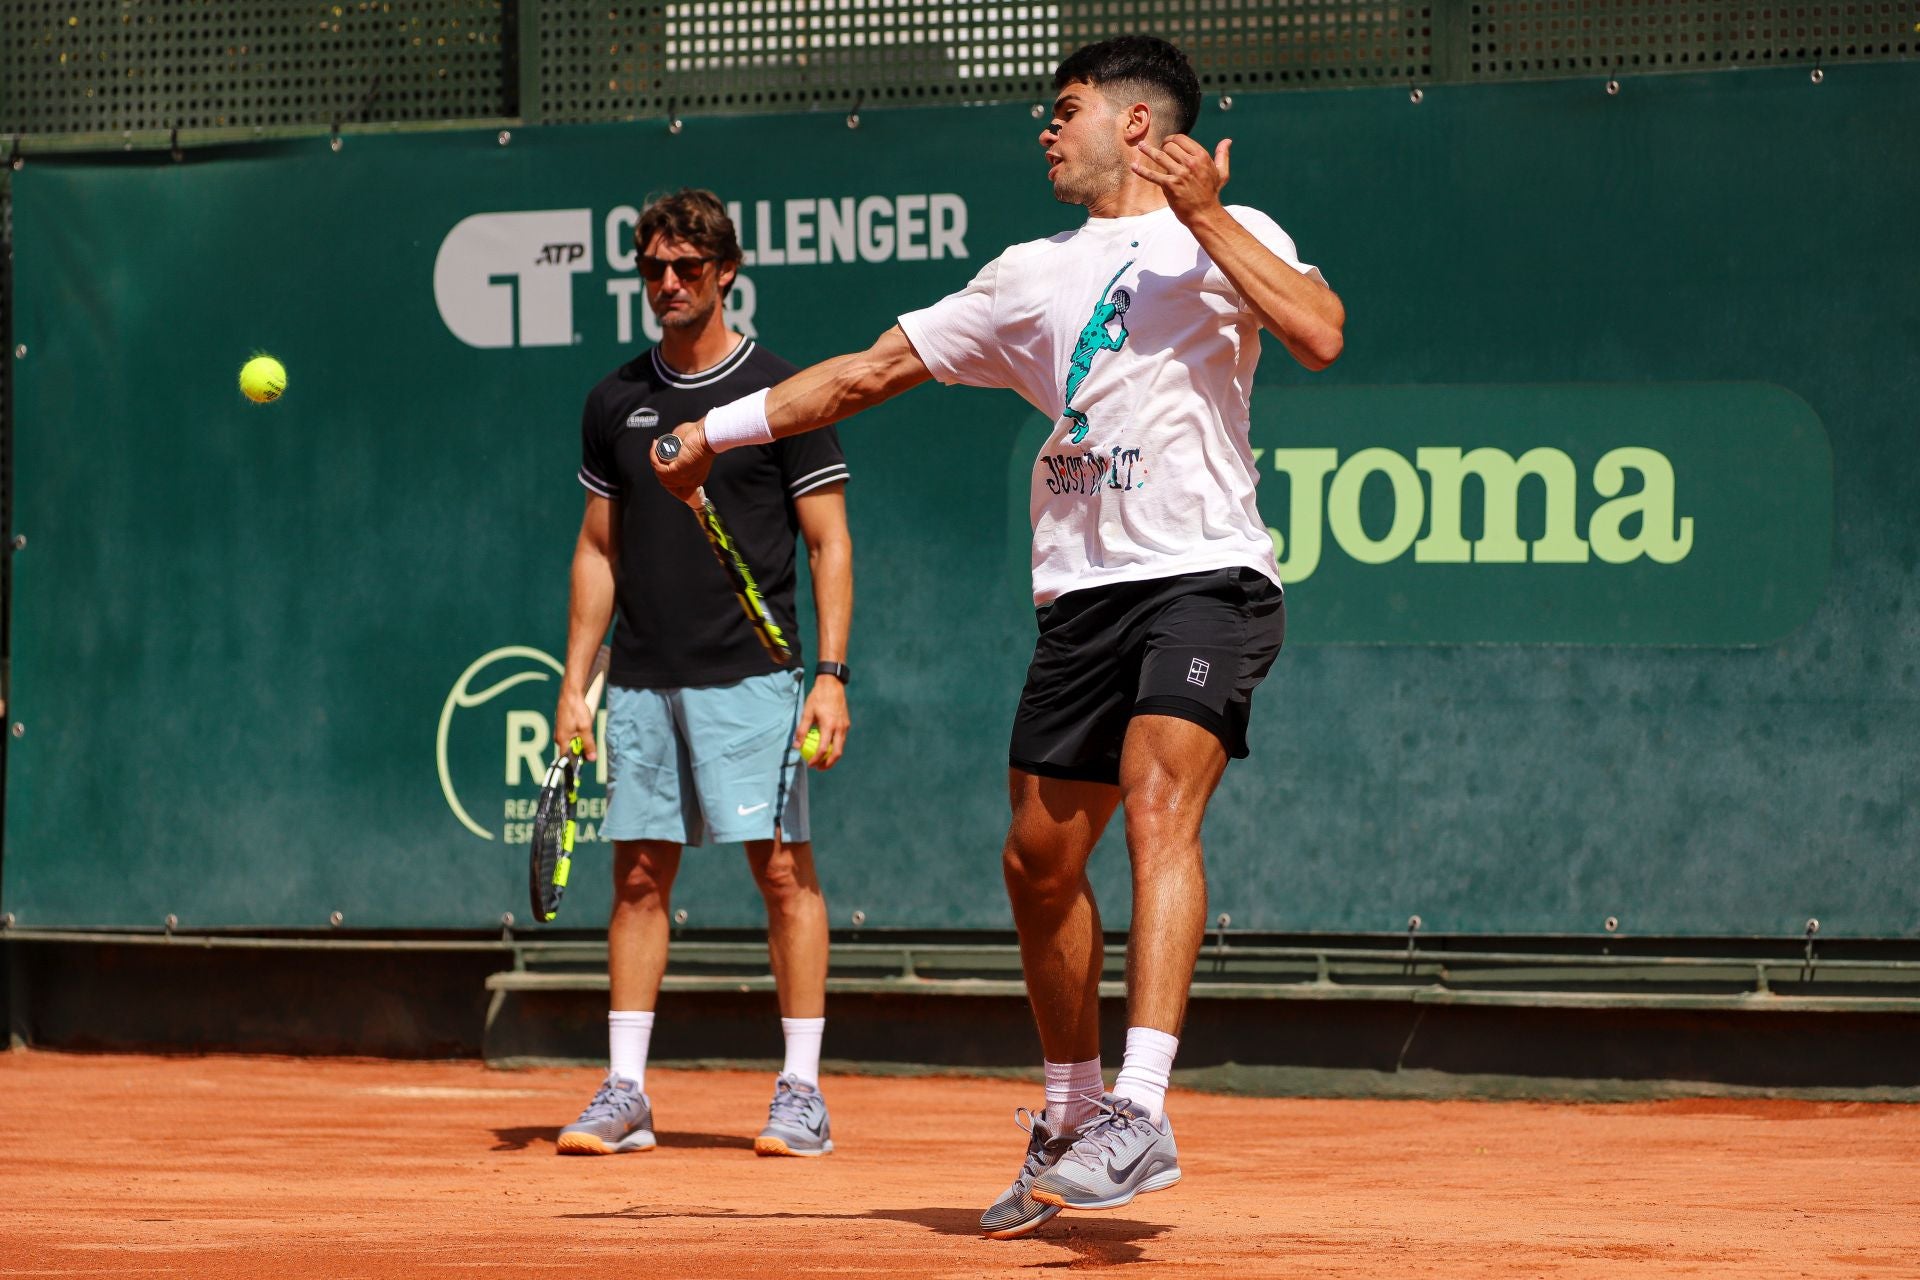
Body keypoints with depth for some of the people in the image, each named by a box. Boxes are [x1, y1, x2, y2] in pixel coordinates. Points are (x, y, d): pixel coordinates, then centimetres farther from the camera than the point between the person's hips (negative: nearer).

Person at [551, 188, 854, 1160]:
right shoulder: (617, 402, 12)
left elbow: (830, 544, -1)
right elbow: (598, 548, 16)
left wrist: (832, 674, -10)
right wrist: (573, 680, 10)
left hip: (750, 677, -4)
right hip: (641, 680, 4)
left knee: (783, 866, -6)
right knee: (638, 873, 3)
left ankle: (801, 1091, -3)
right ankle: (624, 1092, 6)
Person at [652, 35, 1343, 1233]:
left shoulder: (1222, 235, 4)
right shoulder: (1034, 276, 22)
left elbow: (1320, 335, -15)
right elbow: (877, 367, 28)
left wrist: (1207, 216, -19)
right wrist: (719, 429, 31)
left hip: (1204, 576, -7)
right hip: (1082, 591, 7)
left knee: (1159, 808, -25)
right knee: (1041, 860, 8)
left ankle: (1141, 1118, -35)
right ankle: (1072, 1121, 26)